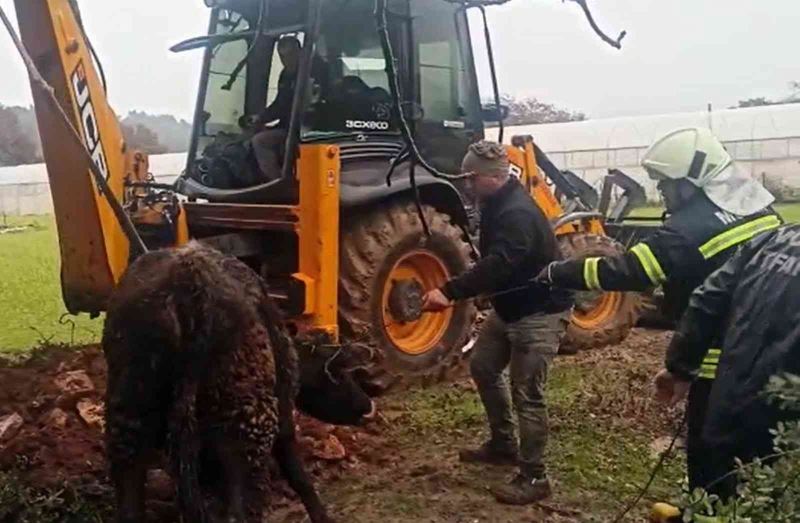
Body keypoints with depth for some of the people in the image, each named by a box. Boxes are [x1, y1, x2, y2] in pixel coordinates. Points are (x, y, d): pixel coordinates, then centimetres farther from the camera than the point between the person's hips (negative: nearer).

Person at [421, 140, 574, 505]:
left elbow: (497, 265, -39)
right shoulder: (497, 205, 6)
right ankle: (504, 444, 32)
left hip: (541, 311, -11)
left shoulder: (518, 214, -27)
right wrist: (458, 291, 6)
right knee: (483, 366, 18)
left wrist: (450, 292, -43)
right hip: (511, 306, 11)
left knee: (527, 394, -7)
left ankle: (533, 478, 6)